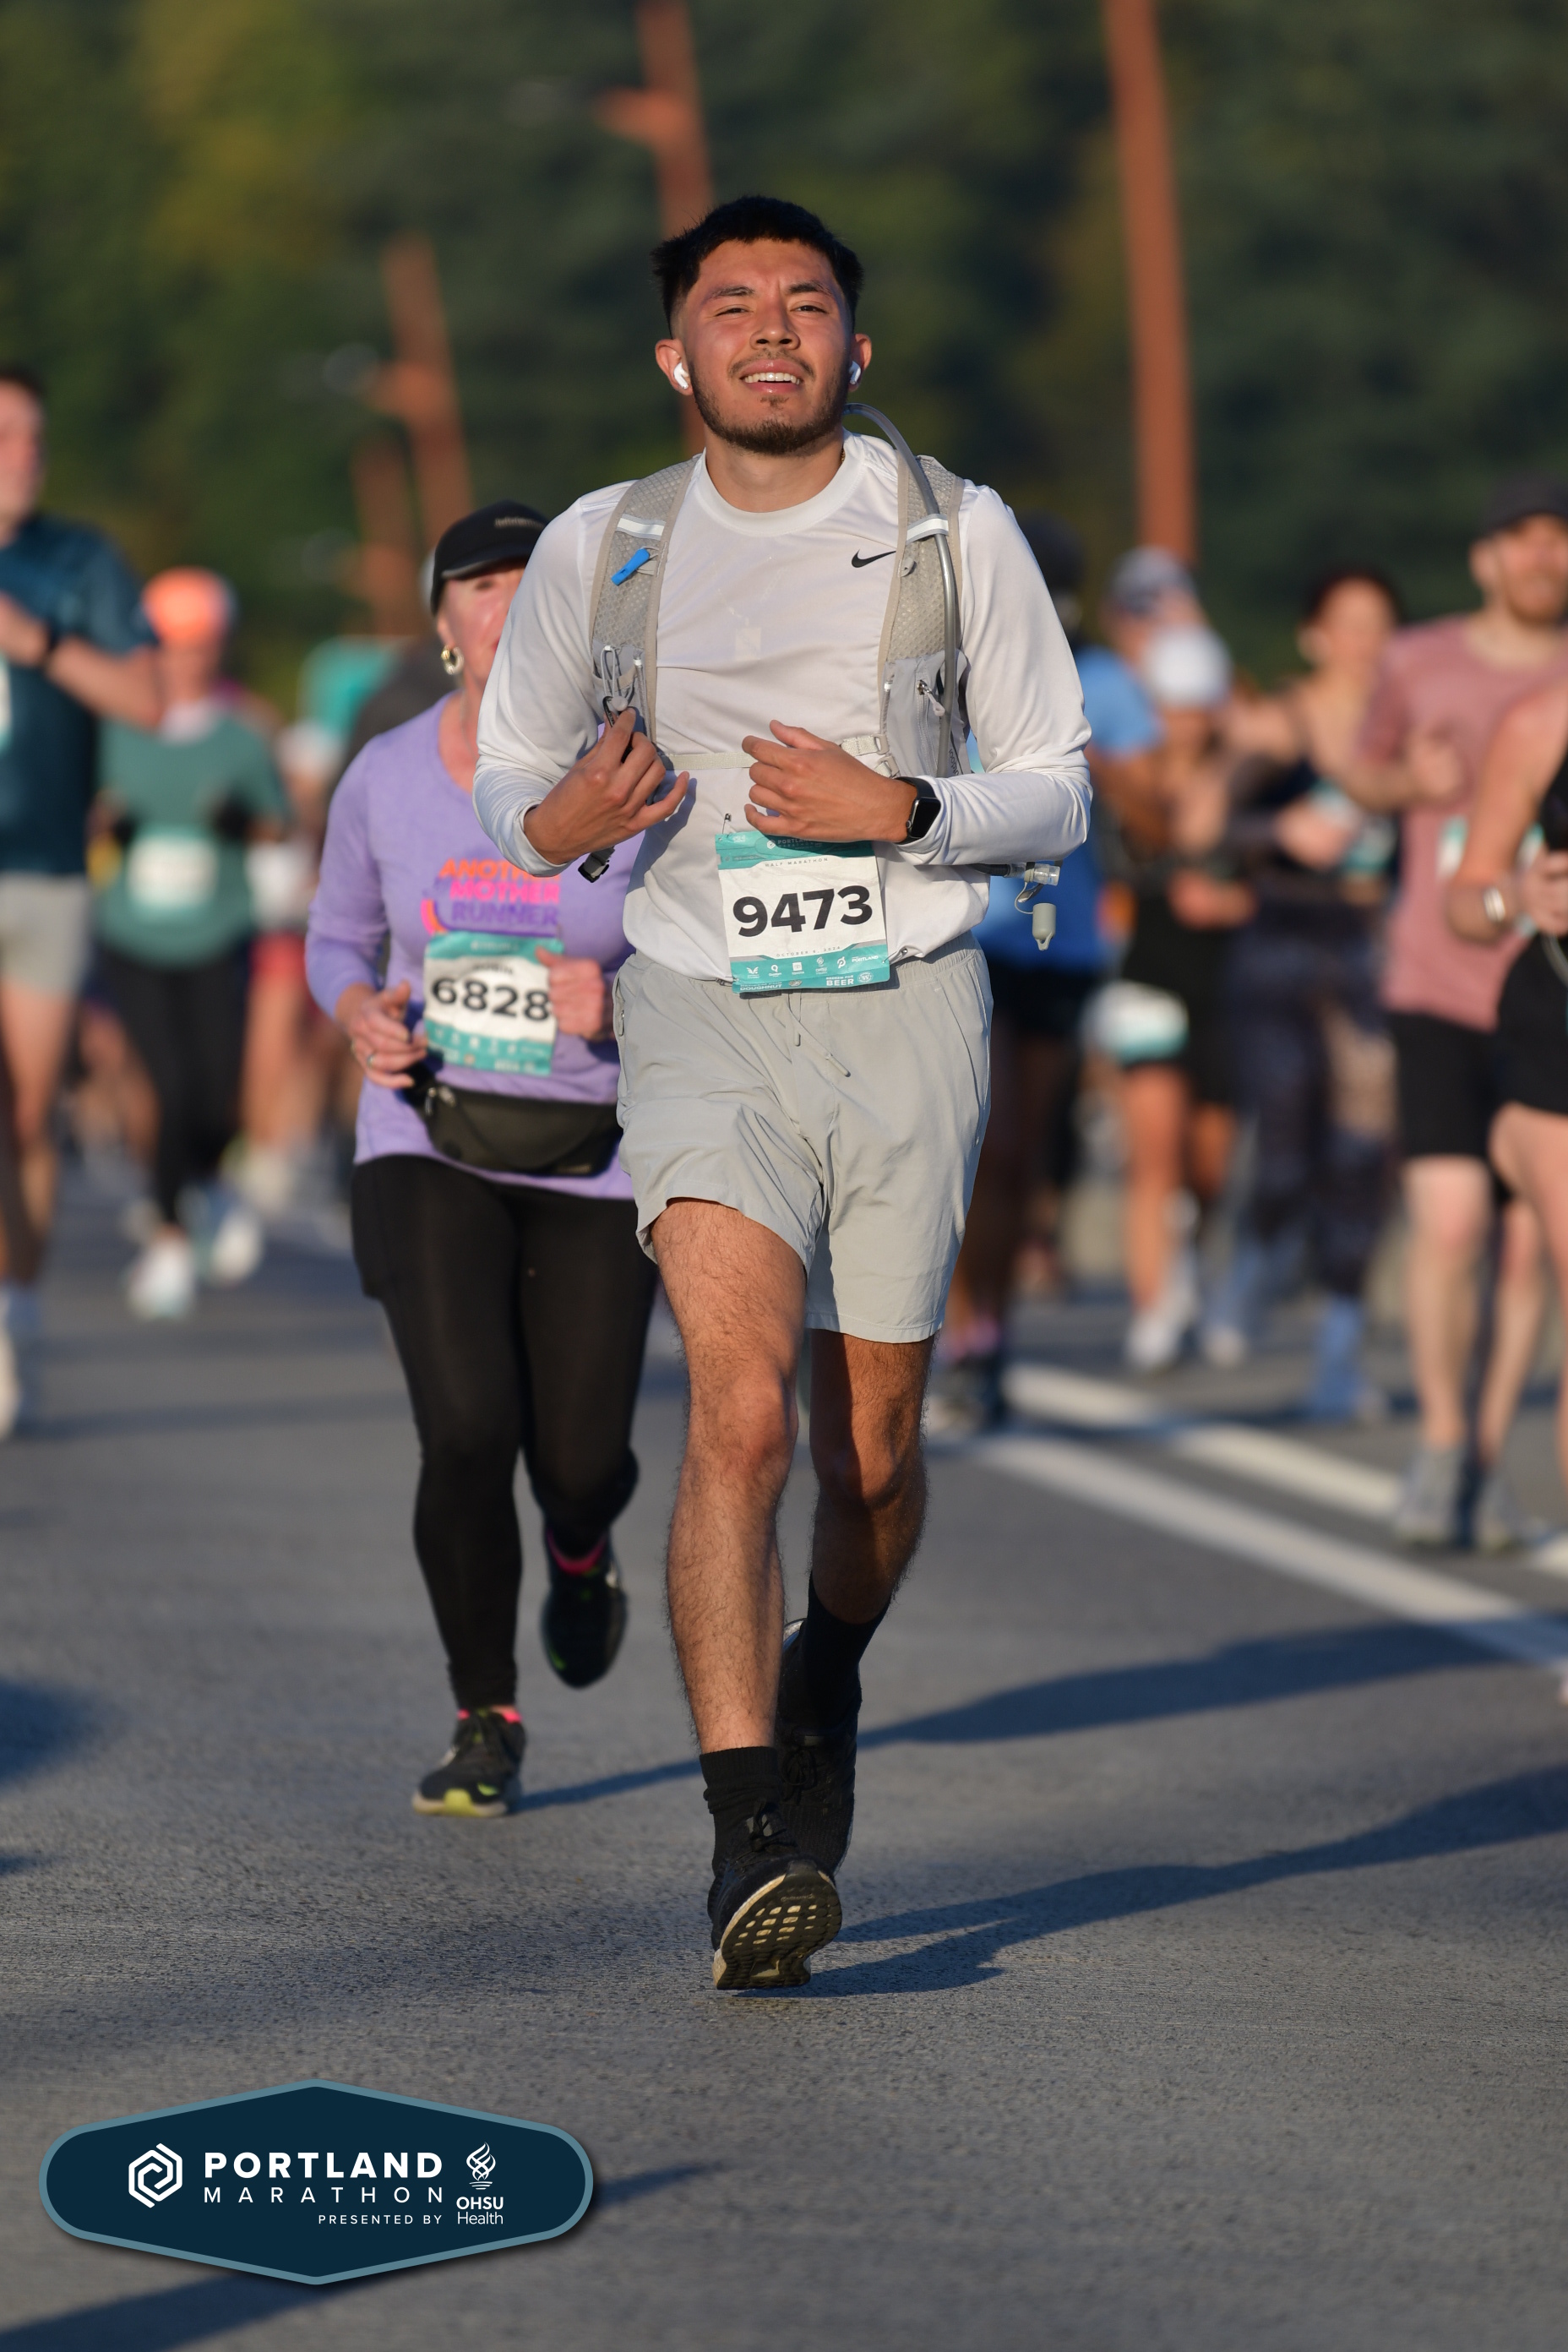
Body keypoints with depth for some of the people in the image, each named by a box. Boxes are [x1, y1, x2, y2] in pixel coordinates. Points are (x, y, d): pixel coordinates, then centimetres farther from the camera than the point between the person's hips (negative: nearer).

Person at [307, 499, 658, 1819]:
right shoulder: (388, 779, -3)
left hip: (596, 1163, 0)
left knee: (579, 1459, 3)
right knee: (468, 1430, -19)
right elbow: (340, 937, 14)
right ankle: (487, 1725, 1)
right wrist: (362, 1017, -8)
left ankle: (579, 1547, 44)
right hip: (431, 1148, 0)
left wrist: (619, 1003, -23)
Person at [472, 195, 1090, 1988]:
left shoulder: (956, 534, 2)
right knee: (742, 1410, -19)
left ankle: (825, 1684, 41)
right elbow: (505, 771, 17)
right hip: (702, 1013, -1)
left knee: (869, 1447, 7)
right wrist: (558, 819, -7)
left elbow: (1056, 798, 7)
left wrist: (896, 812, -12)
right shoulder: (598, 551, 5)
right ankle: (751, 1839, -23)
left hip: (907, 1005, 1)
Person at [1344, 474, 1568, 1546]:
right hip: (1441, 985, 0)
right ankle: (1441, 1442, 5)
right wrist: (1410, 784, -4)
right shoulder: (1420, 664, 3)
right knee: (1449, 1224, -12)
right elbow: (1363, 772, 20)